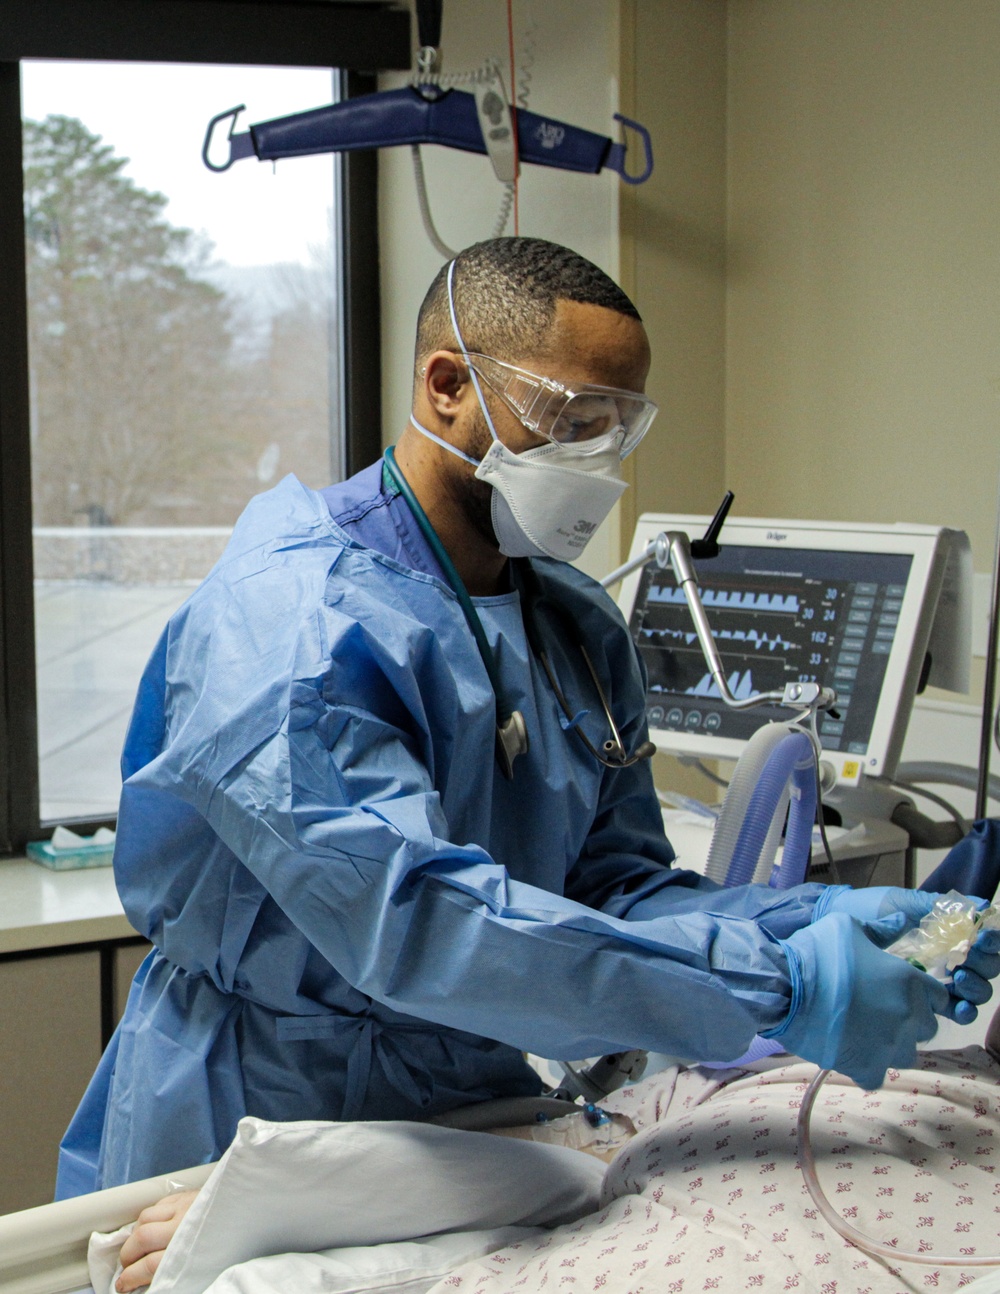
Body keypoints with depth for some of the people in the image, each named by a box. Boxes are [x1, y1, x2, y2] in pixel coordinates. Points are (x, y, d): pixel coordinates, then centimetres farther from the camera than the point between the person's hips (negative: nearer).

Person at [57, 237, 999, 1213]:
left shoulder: (580, 627, 9)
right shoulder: (291, 617, -18)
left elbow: (613, 885, 6)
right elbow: (410, 917, -28)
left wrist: (815, 919, -13)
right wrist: (776, 993, -29)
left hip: (475, 1102, 5)